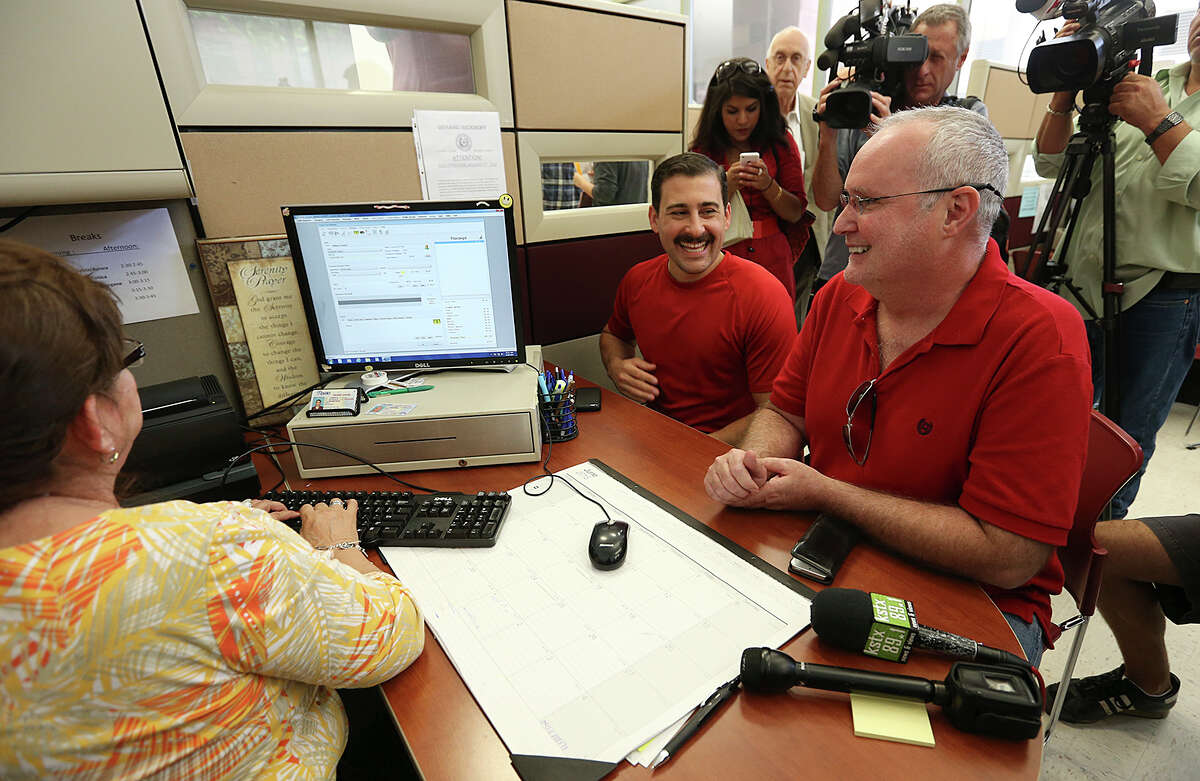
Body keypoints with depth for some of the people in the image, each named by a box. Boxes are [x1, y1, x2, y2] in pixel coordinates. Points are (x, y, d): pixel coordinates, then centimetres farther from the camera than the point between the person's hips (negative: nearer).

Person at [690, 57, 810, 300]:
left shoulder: (780, 143, 5)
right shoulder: (704, 149, 3)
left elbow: (796, 213, 1)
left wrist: (768, 185, -15)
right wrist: (726, 185, -19)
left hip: (772, 261, 1)